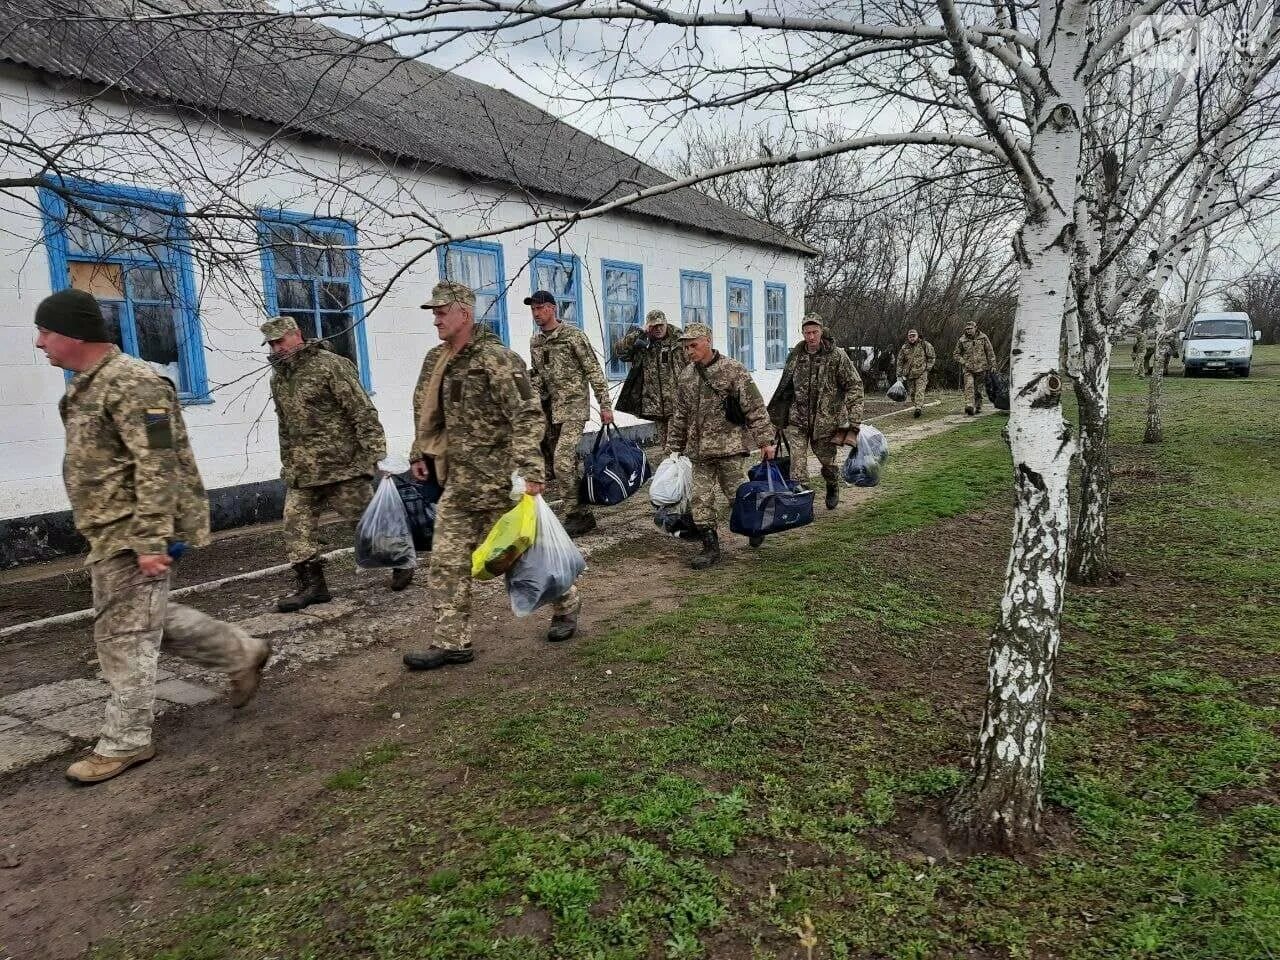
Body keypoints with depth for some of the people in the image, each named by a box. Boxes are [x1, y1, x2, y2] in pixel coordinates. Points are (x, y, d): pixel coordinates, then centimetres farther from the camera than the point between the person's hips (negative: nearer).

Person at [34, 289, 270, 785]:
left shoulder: (132, 384, -18)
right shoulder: (88, 385, 15)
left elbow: (158, 468, -24)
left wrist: (150, 542, -26)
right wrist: (123, 536, 24)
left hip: (131, 537, -10)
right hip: (111, 535, 10)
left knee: (124, 635, -1)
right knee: (148, 616, 18)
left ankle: (125, 742, 12)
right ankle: (242, 652, 28)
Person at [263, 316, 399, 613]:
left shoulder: (331, 365, -10)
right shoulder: (277, 377, 15)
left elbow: (362, 410, -15)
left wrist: (374, 452, -19)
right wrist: (287, 462, 22)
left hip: (342, 463, -7)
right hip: (302, 471, 7)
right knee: (297, 524, 2)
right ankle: (312, 585, 11)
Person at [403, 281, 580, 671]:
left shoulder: (496, 358, -16)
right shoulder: (436, 360, 9)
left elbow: (527, 416, -22)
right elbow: (424, 411, 23)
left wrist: (529, 470, -28)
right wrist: (419, 453, 19)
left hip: (500, 479, -7)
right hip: (458, 481, 8)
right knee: (447, 561, 5)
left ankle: (565, 605, 31)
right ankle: (450, 643, 15)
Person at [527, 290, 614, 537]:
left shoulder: (573, 335, -7)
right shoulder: (535, 342, 13)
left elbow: (594, 371, -8)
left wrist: (605, 405, -11)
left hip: (573, 408, -7)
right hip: (549, 410, 7)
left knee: (562, 461, -17)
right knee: (570, 464, 10)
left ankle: (573, 514, -7)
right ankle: (583, 513, 19)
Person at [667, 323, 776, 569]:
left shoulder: (733, 370, -8)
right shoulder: (686, 375, 10)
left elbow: (755, 408, -8)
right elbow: (680, 414, 18)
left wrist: (765, 440, -11)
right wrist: (674, 445, 18)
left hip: (730, 445, -5)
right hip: (698, 448, 5)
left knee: (737, 493, 2)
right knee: (700, 499, 2)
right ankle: (710, 547, 12)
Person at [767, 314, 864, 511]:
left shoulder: (837, 356, -8)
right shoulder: (795, 355, 3)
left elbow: (854, 385, -7)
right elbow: (785, 386, 16)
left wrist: (854, 419, -14)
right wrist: (776, 412, 20)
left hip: (826, 419, -2)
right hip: (797, 419, 2)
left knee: (827, 458, 13)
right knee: (797, 460, -9)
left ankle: (833, 488, 43)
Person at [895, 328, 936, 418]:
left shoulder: (924, 345, -1)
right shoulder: (904, 348, 6)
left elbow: (932, 357, 9)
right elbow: (900, 362, 11)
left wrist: (928, 367, 2)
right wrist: (900, 374, 6)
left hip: (921, 373, -4)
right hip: (909, 374, 4)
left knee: (920, 391, -15)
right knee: (912, 392, 7)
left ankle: (918, 408, -23)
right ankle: (915, 407, 20)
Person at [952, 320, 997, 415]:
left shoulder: (983, 338, 1)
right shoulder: (962, 340, 1)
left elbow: (990, 352, 7)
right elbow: (956, 354, 11)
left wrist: (992, 365, 3)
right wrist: (963, 362, -4)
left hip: (980, 368, 1)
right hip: (968, 368, -1)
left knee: (978, 389, 8)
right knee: (969, 387, -17)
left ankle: (978, 407, 21)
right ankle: (969, 406, -29)